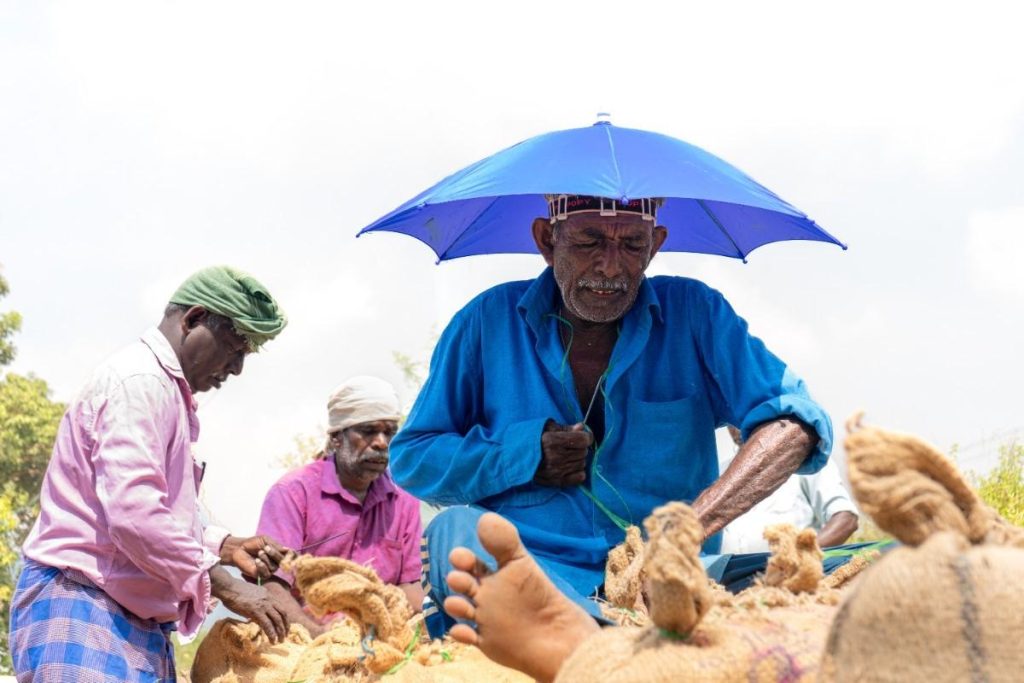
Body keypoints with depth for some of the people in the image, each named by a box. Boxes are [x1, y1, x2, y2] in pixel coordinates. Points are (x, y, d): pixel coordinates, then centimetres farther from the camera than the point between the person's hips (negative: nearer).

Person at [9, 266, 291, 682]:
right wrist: (225, 587, -15)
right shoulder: (141, 380, -11)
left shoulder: (165, 388, 21)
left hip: (137, 624, 10)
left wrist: (225, 547, 13)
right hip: (82, 612, -10)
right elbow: (134, 515, -22)